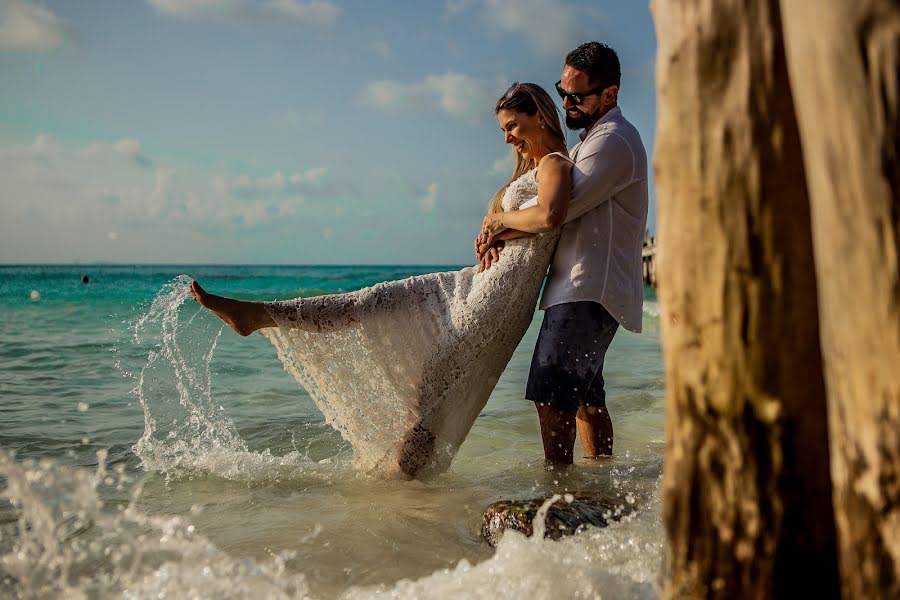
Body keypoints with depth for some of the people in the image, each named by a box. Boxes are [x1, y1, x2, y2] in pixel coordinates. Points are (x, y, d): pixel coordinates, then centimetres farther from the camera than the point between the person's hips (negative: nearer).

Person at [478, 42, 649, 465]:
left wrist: (499, 220, -4)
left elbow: (553, 213, -22)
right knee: (584, 395, 17)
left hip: (591, 290, -11)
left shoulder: (613, 142, -13)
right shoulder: (593, 138, 22)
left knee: (552, 394, -14)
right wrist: (500, 232, 1)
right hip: (583, 288, 11)